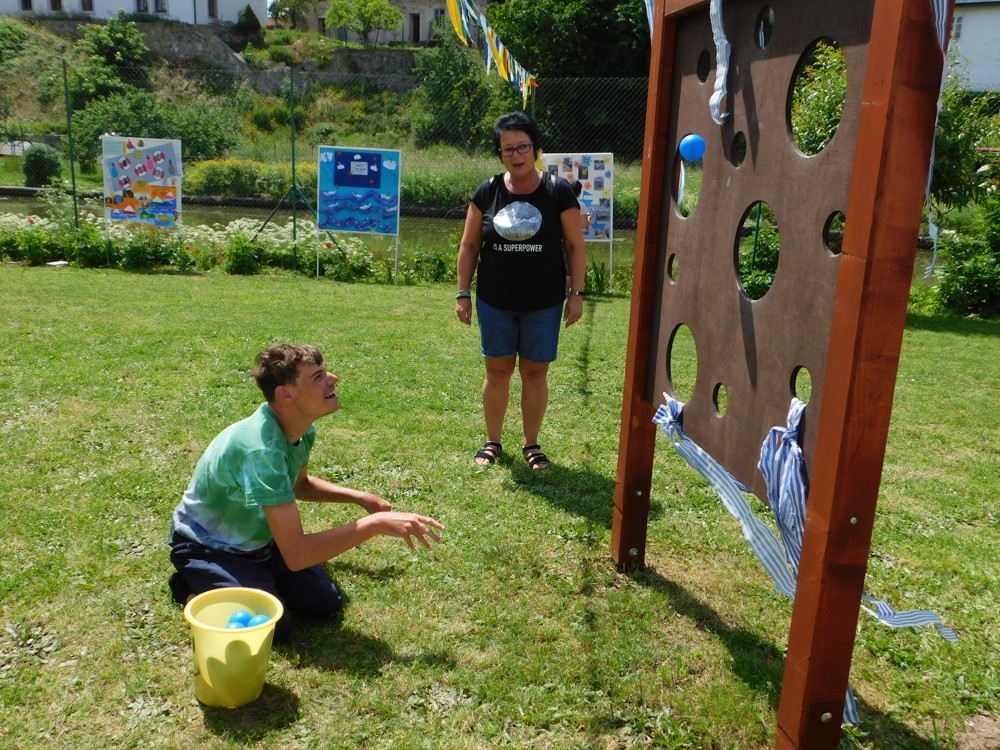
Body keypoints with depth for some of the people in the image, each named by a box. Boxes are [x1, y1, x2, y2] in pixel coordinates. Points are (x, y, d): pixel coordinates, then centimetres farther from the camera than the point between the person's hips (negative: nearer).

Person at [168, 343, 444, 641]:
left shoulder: (304, 430, -9)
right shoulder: (262, 449, -37)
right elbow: (295, 554, -39)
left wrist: (361, 498, 7)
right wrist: (375, 523, -37)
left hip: (256, 539, 7)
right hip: (207, 547, -7)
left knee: (326, 602, -4)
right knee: (274, 625, -23)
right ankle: (194, 588, 2)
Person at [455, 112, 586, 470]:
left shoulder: (558, 191, -4)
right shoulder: (488, 192, 1)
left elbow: (575, 245, -1)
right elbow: (469, 246, 6)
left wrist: (576, 293, -5)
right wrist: (463, 293, 3)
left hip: (544, 303, -1)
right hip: (495, 302, 1)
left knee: (535, 372, 7)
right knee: (497, 370, 8)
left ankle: (531, 443, 22)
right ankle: (493, 441, 24)